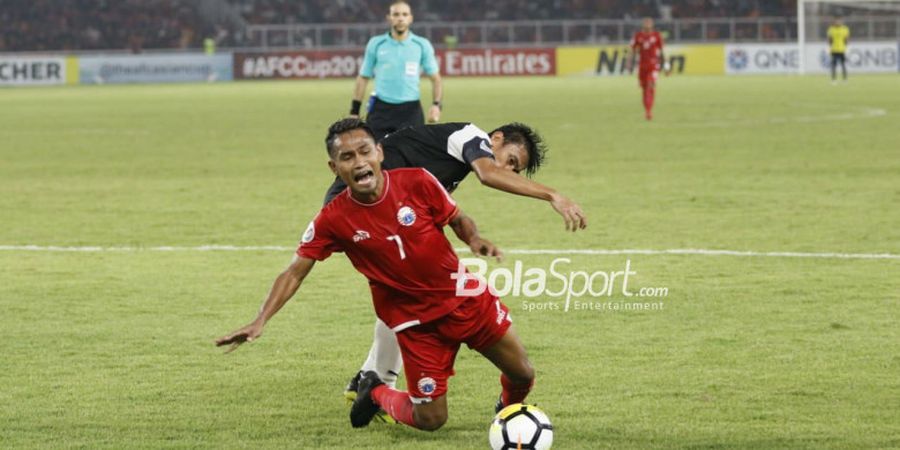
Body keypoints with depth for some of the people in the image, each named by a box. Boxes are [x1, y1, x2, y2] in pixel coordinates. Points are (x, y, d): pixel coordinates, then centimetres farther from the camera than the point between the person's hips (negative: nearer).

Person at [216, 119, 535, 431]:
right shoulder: (333, 220, -15)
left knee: (522, 375, 7)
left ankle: (508, 408, 45)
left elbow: (458, 221, 2)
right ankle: (375, 394, 29)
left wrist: (474, 239, -21)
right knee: (430, 419, -3)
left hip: (465, 298, 2)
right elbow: (295, 272, -10)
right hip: (415, 320, -2)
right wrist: (261, 321, -20)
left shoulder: (418, 183, -14)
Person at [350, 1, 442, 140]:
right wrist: (354, 112, 6)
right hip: (381, 109, 0)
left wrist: (436, 105, -9)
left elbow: (435, 78, 7)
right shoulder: (375, 44, 6)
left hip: (410, 111, 0)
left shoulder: (422, 45, 5)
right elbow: (363, 78, 11)